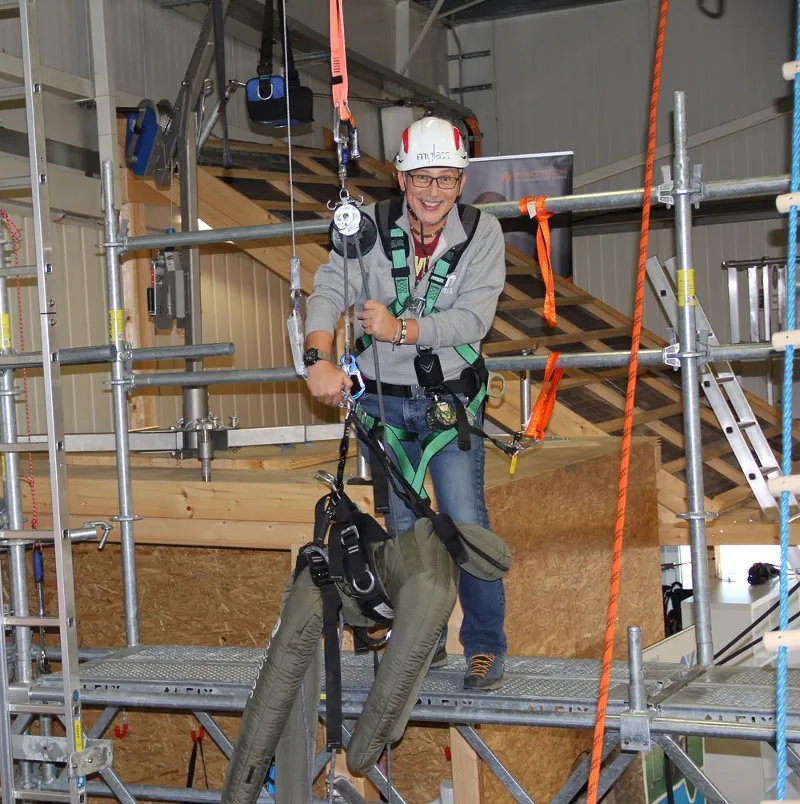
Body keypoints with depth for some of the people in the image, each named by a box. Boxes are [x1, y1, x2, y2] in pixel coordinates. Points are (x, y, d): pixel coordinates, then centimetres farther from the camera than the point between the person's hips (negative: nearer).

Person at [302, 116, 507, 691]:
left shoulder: (483, 232, -7)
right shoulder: (371, 227, -6)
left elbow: (473, 320, -15)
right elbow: (329, 291, -15)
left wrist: (401, 329, -27)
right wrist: (321, 361, -32)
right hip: (383, 403, 2)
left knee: (466, 524, -8)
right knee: (402, 529, 10)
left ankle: (486, 648, 7)